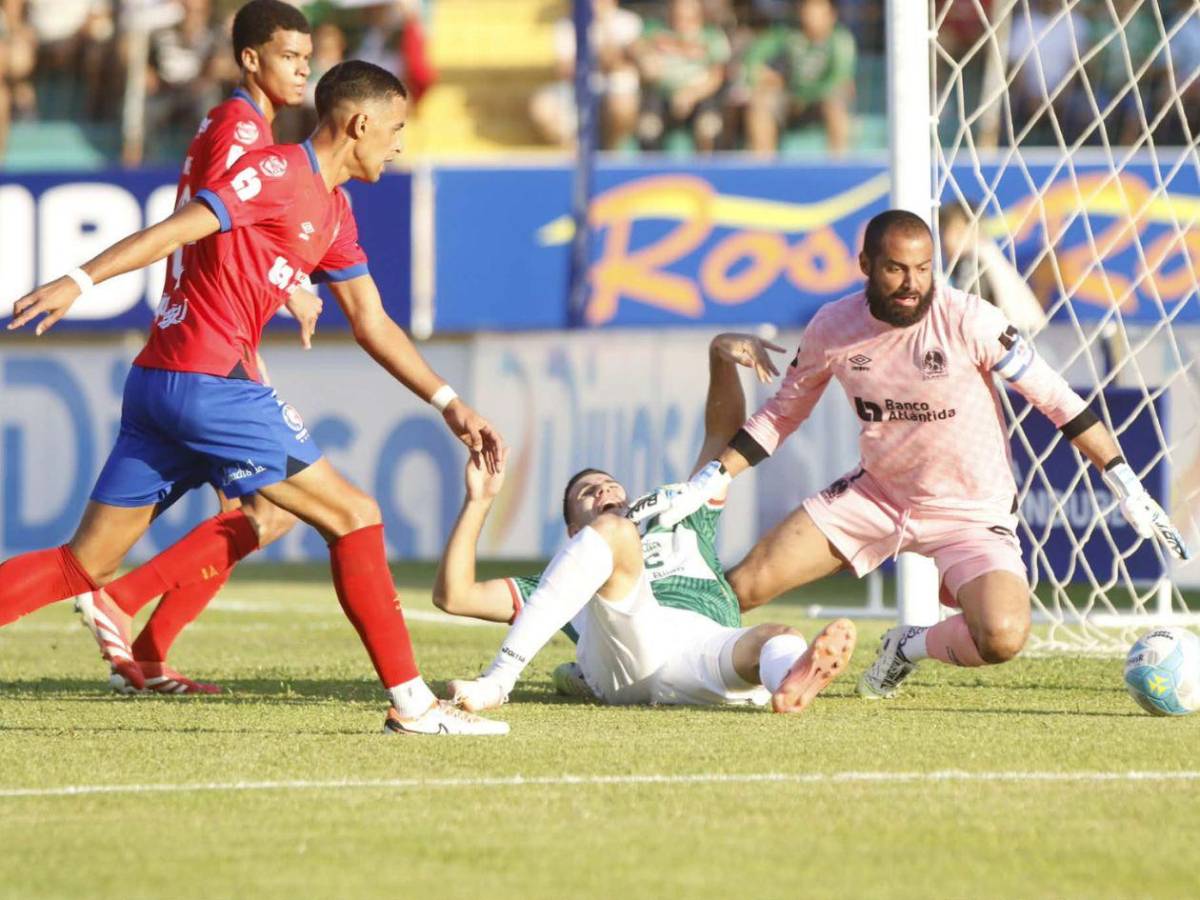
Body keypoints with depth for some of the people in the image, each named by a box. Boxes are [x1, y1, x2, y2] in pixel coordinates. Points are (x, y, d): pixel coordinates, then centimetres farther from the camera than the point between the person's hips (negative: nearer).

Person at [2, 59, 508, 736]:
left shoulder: (334, 213, 21)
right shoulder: (278, 171, -8)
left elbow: (374, 325, 25)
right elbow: (179, 229, -17)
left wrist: (449, 404, 21)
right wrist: (81, 282, -26)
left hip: (158, 384, 10)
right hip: (208, 382, -10)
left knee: (86, 565, 7)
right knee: (354, 515, -4)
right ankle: (411, 703, -1)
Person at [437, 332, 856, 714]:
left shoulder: (686, 526, 44)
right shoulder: (567, 580, 38)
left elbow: (723, 430, 40)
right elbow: (453, 595, 28)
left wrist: (720, 355, 25)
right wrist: (479, 501, 24)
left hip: (709, 646, 1)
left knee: (780, 639, -32)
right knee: (614, 531, -23)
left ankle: (792, 681, -75)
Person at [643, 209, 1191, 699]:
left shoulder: (968, 321, -20)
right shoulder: (832, 328, -9)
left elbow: (1057, 401, -13)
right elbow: (782, 415, 8)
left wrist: (1126, 486, -16)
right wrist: (711, 479, -1)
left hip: (971, 512, -3)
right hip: (875, 495, 3)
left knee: (1002, 638, -29)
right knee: (739, 591, -8)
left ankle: (913, 647, 4)